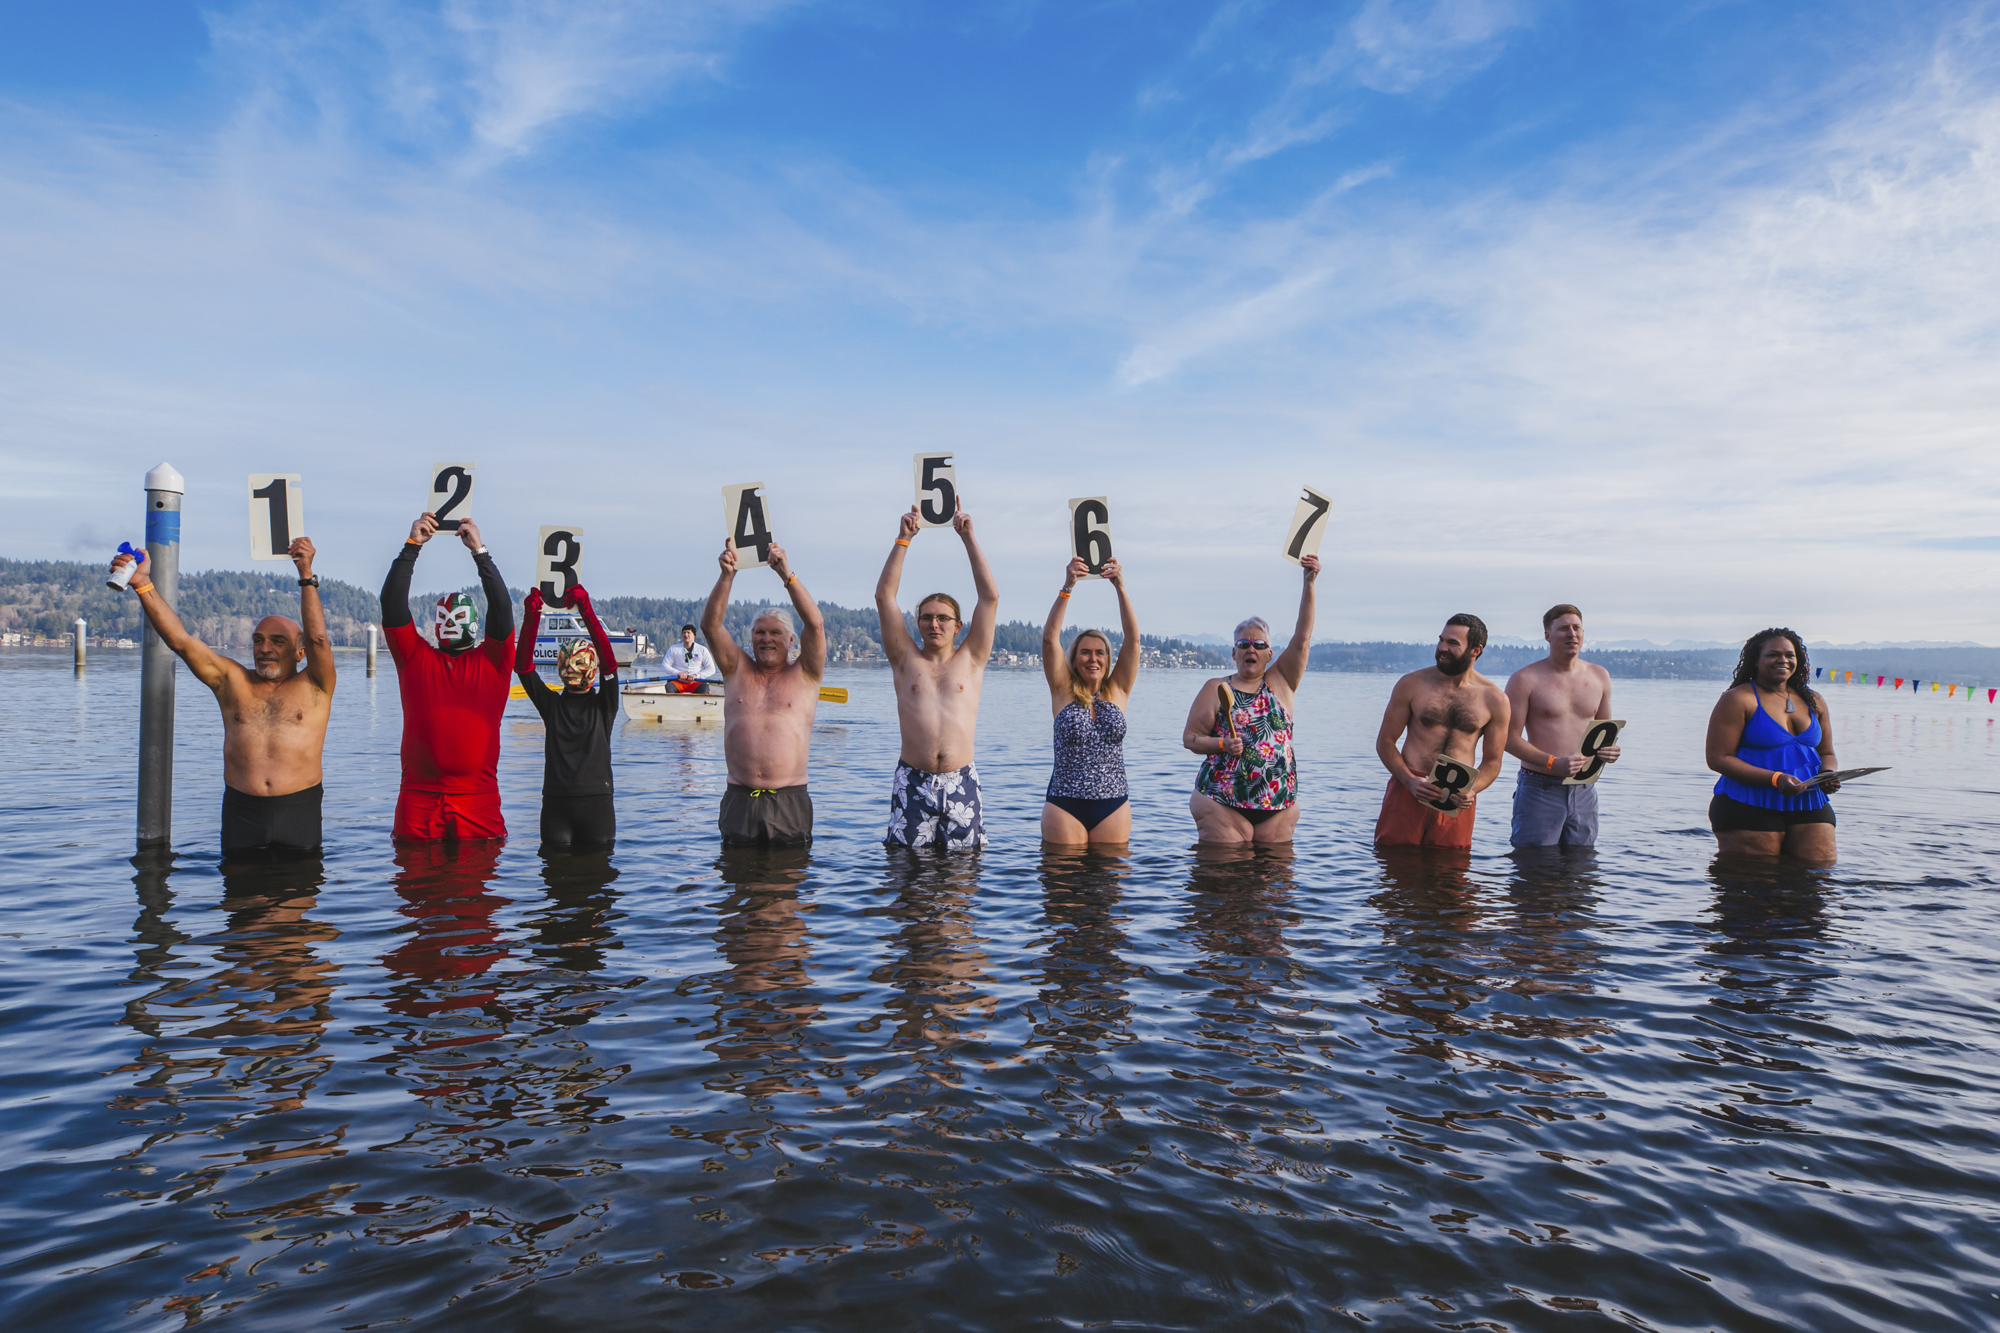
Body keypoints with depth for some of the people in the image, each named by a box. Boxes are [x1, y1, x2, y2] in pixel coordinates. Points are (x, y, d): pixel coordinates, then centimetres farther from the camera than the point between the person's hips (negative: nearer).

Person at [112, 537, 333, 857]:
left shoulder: (313, 688, 4)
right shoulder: (232, 681, 13)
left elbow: (318, 639, -11)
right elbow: (181, 641, 6)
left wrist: (306, 576, -20)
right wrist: (142, 584, -3)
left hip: (297, 812, -3)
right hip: (241, 813, 3)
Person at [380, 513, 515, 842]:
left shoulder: (493, 661, 8)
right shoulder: (415, 657, 12)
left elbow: (502, 608, -4)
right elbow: (392, 605, 3)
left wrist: (479, 550, -6)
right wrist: (412, 545, -3)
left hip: (478, 798, -1)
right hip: (419, 799, 1)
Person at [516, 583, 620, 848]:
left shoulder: (603, 704, 6)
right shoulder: (552, 703, 11)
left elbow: (608, 660, -9)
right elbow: (523, 665, 1)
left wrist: (586, 610, -19)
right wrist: (531, 617, -11)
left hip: (596, 802, -1)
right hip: (555, 803, 2)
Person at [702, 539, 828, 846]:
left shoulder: (805, 676, 6)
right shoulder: (737, 671, 12)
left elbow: (815, 624, -9)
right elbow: (710, 624, -1)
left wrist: (787, 574, -16)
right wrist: (727, 575, -14)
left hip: (789, 801, -2)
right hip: (739, 799, 2)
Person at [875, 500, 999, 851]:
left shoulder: (970, 660, 9)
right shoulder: (906, 660, 9)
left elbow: (990, 597, 4)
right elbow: (884, 596, 3)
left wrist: (968, 537, 3)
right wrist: (903, 538, 0)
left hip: (961, 782, 0)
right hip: (912, 782, 0)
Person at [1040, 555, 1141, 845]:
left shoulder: (1118, 692, 6)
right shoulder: (1064, 692, 3)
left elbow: (1133, 638, -2)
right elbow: (1050, 638, -7)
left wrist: (1120, 587, -10)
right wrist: (1067, 588, -16)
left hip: (1113, 807, 2)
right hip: (1065, 807, -1)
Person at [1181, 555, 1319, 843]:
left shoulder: (1280, 683, 11)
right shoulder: (1216, 688, 7)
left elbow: (1302, 639, 1)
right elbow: (1189, 737, 7)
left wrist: (1309, 584, -6)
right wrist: (1222, 744, -12)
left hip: (1279, 806, 2)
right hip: (1222, 802, -2)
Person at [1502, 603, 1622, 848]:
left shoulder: (1600, 677, 11)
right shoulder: (1525, 679, -5)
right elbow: (1509, 738, -8)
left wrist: (1609, 749, -3)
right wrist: (1552, 763, -20)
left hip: (1584, 792, 5)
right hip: (1539, 791, -4)